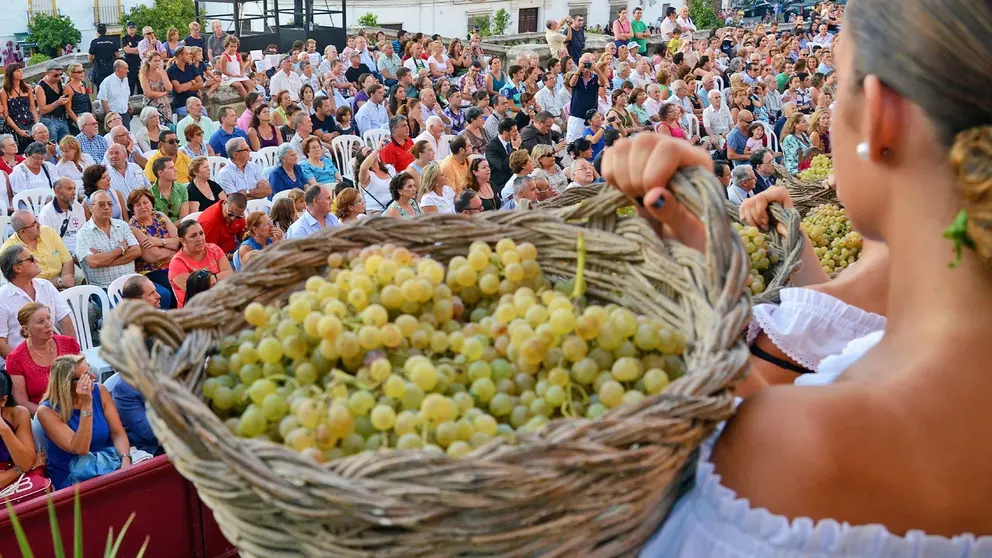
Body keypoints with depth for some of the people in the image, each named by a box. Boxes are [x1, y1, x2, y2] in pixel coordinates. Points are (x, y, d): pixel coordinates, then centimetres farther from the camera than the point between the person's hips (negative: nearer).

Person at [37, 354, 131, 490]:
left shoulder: (99, 392, -4)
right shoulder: (48, 411, -17)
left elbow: (118, 433, -6)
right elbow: (80, 450, -25)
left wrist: (125, 461, -27)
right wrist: (86, 404, -29)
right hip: (70, 479, -2)